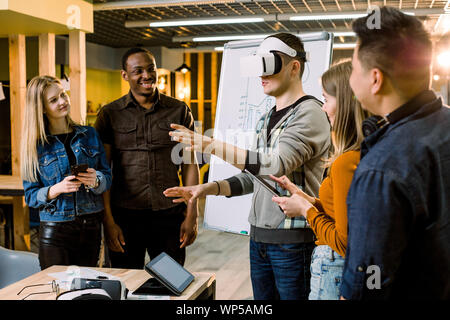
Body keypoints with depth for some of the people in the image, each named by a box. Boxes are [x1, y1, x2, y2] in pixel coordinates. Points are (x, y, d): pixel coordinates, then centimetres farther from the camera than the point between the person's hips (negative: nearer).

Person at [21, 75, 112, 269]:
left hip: (91, 229, 2)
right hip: (55, 232, -2)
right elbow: (30, 195, -1)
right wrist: (57, 189, -19)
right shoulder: (36, 144, -1)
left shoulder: (89, 135, 6)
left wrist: (95, 181, -15)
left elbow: (107, 176, 6)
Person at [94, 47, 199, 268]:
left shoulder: (179, 111, 5)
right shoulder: (110, 114, 2)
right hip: (125, 216, 0)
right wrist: (108, 221, -6)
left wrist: (192, 215, 0)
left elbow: (189, 164, 5)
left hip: (169, 215, 1)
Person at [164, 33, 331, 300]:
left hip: (293, 237, -8)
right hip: (259, 235, 8)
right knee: (262, 297, 15)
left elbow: (276, 165, -25)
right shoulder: (267, 118, 16)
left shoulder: (309, 113, -11)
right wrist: (209, 188, 5)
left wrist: (211, 146, -26)